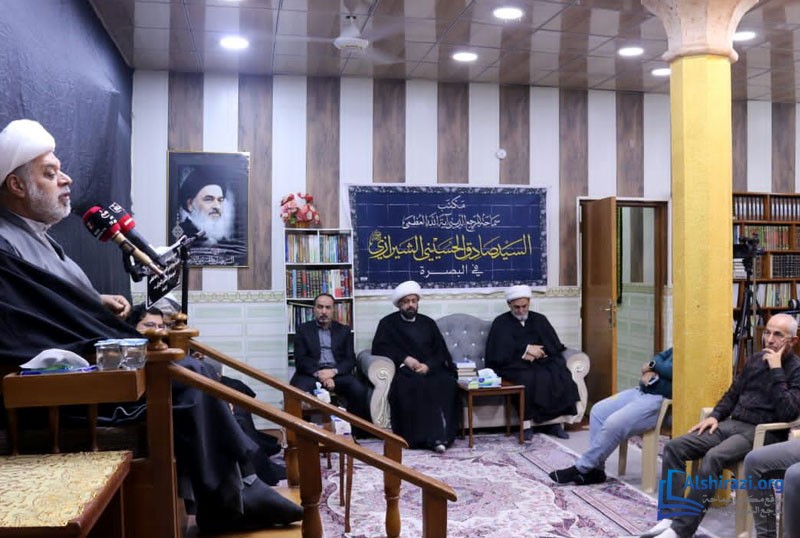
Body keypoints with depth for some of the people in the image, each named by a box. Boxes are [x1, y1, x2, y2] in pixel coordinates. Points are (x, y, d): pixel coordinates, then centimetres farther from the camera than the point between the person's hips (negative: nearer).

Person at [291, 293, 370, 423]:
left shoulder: (344, 330, 16)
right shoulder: (303, 329, 12)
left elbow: (350, 359, 7)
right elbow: (301, 359, 2)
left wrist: (333, 371, -13)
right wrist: (319, 374, -15)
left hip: (338, 373, 1)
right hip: (312, 373, -1)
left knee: (359, 390, -28)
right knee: (300, 391, -34)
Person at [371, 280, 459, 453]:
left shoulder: (428, 323, 22)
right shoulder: (388, 323, 15)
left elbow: (441, 351, 12)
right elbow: (380, 348, 1)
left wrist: (428, 365, -9)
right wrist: (404, 359, -12)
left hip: (429, 370, 3)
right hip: (403, 370, -2)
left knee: (447, 383, -31)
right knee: (413, 385, -37)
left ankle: (442, 434, -32)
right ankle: (421, 436, -36)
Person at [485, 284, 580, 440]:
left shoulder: (539, 319, 18)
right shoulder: (501, 323, 9)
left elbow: (555, 345, 7)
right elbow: (500, 351, -5)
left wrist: (536, 353, -11)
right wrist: (527, 349, -10)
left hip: (541, 362, 3)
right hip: (514, 365, -3)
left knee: (559, 376, -28)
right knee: (530, 379, -36)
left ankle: (553, 422, -18)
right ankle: (527, 423, -24)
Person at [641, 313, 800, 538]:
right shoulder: (755, 359, 15)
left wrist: (776, 371, -18)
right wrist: (715, 416, 6)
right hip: (732, 424, 7)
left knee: (713, 457, -35)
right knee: (674, 447, -12)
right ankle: (670, 517, -17)